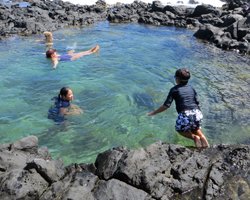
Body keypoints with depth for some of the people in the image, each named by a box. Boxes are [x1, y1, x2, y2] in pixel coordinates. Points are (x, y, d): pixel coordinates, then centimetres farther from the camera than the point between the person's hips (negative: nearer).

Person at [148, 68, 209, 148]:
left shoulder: (174, 89, 3)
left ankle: (194, 137, 3)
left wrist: (153, 112, 5)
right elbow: (197, 103, 14)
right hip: (197, 113, 5)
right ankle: (202, 137, 7)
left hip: (185, 115, -5)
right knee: (196, 128, 34)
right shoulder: (191, 88, 16)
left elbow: (166, 105, -2)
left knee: (180, 129, 26)